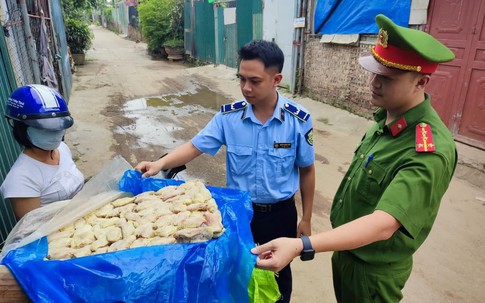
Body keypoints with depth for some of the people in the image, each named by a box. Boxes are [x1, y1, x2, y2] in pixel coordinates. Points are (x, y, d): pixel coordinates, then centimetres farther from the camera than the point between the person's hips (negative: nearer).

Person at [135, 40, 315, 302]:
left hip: (280, 213, -1)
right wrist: (159, 164, -27)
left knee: (278, 272, 22)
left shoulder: (299, 120, -17)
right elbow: (194, 146, -9)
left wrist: (306, 219, 0)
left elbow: (306, 170, -6)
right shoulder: (229, 115, -14)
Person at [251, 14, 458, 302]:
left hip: (373, 271, -7)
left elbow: (383, 225, -38)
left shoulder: (431, 151, -31)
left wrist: (300, 246, -47)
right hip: (345, 248, 7)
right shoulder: (386, 118, -5)